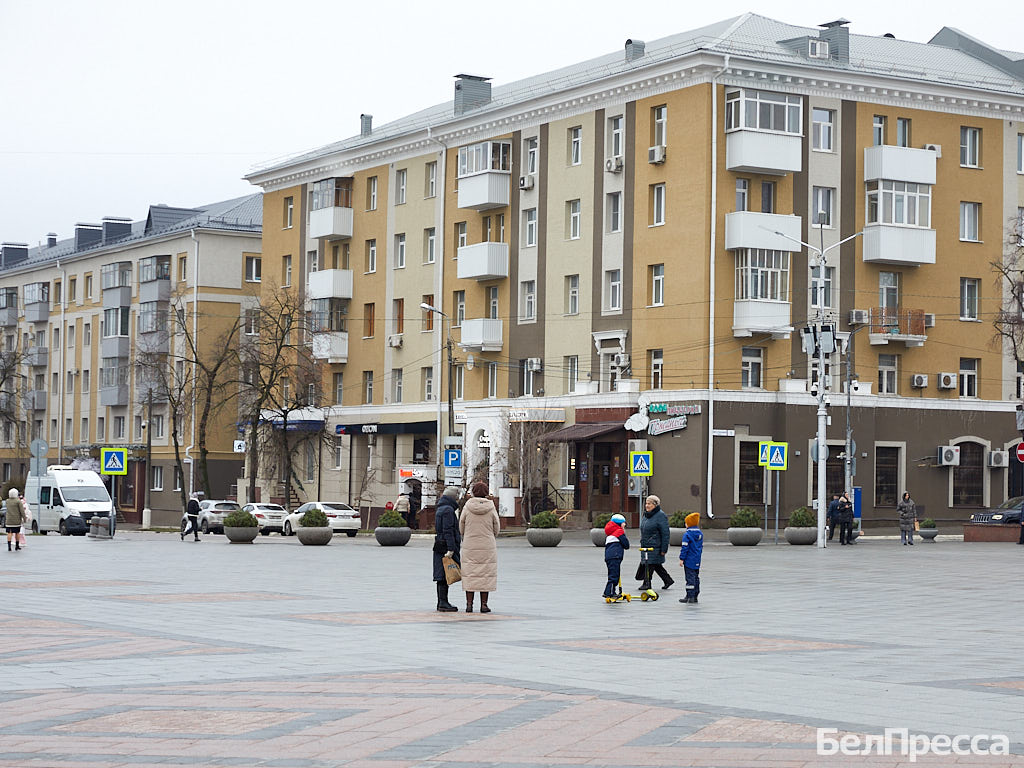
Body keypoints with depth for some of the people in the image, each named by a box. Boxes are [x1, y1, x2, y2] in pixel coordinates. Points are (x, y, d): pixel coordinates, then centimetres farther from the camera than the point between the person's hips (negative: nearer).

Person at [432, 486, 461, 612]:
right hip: (447, 547, -10)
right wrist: (451, 549, -23)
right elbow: (448, 531, -20)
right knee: (445, 576, -8)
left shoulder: (440, 509, 18)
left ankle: (441, 602, 17)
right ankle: (443, 603, -8)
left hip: (439, 546, 10)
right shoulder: (448, 510, -14)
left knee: (442, 577, 12)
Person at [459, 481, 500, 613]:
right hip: (488, 547, 0)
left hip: (469, 546, 1)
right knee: (486, 575, 6)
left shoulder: (467, 507, -4)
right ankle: (484, 604, 5)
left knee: (470, 574, 6)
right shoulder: (491, 508, -5)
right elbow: (496, 528, 2)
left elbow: (461, 527, 3)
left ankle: (469, 604, 4)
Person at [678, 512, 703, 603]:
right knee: (696, 577, 13)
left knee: (690, 578, -6)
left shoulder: (687, 535, -14)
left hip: (689, 561, -7)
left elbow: (685, 548, -15)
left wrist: (681, 558, -10)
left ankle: (690, 596, -7)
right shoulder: (700, 534, 9)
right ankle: (695, 596, 17)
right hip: (697, 561, 7)